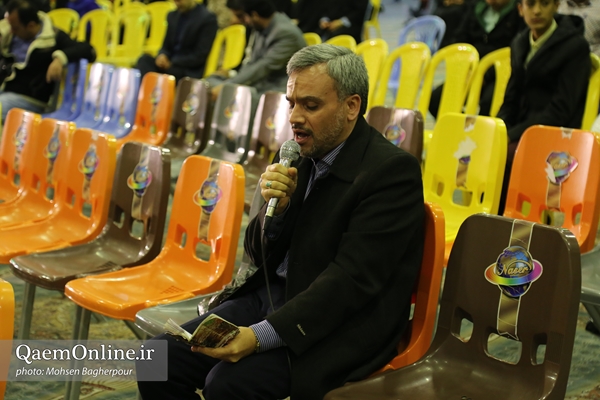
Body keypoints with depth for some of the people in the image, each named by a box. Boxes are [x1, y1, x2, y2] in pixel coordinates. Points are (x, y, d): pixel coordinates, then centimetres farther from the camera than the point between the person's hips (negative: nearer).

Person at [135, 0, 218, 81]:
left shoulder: (208, 19, -7)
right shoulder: (172, 16, 13)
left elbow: (200, 57, -11)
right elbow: (166, 47, 17)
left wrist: (172, 63, -16)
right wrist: (162, 55, -8)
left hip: (190, 72, -6)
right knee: (145, 59, -24)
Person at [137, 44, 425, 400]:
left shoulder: (392, 170, -14)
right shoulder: (303, 156, 8)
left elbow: (352, 279, -21)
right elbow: (261, 255, 12)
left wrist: (263, 335, -29)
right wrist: (278, 206, -9)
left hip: (340, 323, -7)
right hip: (272, 296, 7)